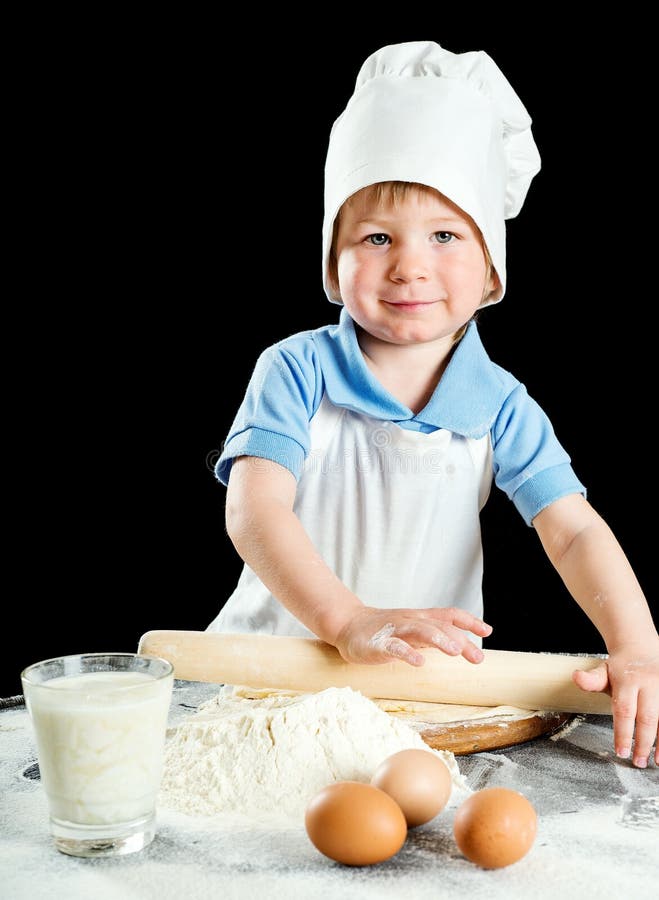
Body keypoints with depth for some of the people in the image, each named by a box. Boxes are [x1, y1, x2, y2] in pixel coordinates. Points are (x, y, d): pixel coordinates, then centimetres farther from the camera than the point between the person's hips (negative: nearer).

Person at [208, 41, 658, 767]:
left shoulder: (499, 406, -1)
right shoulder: (296, 370, -8)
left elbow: (575, 533, -9)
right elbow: (254, 512, -18)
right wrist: (349, 622, -34)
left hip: (431, 687, 0)